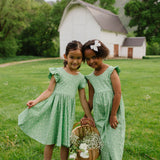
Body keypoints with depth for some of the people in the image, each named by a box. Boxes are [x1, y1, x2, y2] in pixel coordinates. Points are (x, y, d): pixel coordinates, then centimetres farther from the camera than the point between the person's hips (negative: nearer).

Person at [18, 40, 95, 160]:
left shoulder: (80, 78, 6)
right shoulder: (58, 72, -2)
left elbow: (83, 99, 9)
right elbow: (49, 91, -5)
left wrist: (89, 117, 8)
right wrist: (36, 101, -18)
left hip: (68, 110, 3)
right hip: (55, 107, -2)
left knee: (65, 142, 9)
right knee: (50, 141, 6)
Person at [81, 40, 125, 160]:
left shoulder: (111, 71, -8)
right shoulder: (91, 78, 8)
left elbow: (118, 94, -14)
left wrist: (113, 115, -15)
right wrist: (86, 116, 9)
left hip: (114, 114, -5)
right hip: (99, 116, 5)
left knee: (112, 143, -1)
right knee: (101, 143, 10)